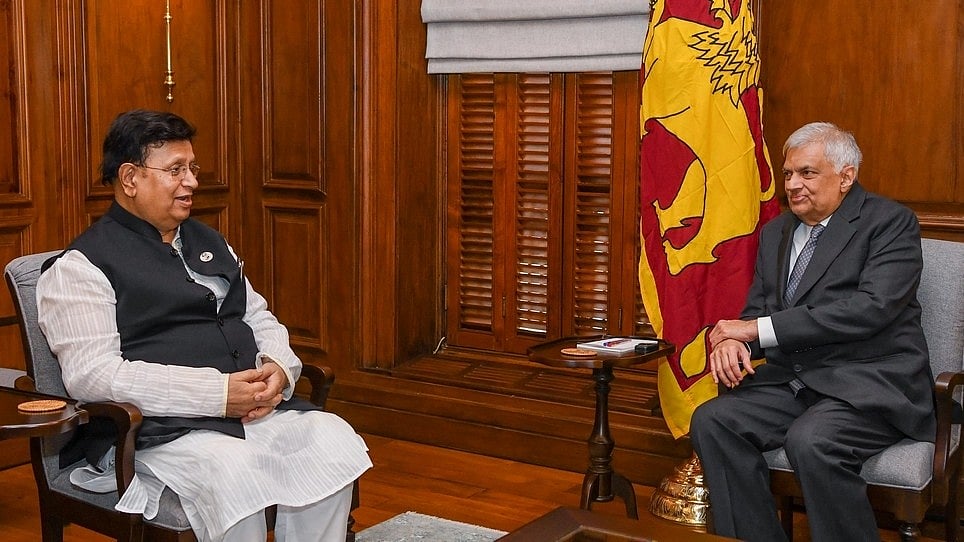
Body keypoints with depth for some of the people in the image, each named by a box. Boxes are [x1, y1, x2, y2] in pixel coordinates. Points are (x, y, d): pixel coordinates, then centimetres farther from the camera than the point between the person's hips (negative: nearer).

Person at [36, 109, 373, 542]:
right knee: (235, 475, -36)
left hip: (257, 407, 7)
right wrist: (217, 393, -20)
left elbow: (260, 319, 26)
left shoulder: (208, 242, 22)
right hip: (158, 429, -6)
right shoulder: (81, 266, -1)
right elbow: (92, 374, -13)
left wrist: (278, 367, 0)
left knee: (335, 441, -20)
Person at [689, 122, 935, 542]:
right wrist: (733, 341, -8)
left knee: (811, 440, -34)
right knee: (711, 421, -18)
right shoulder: (776, 232, 18)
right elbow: (755, 311, 19)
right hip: (793, 381, 6)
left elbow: (872, 308, -17)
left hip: (870, 384, -6)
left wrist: (759, 329, -16)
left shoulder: (890, 222, -3)